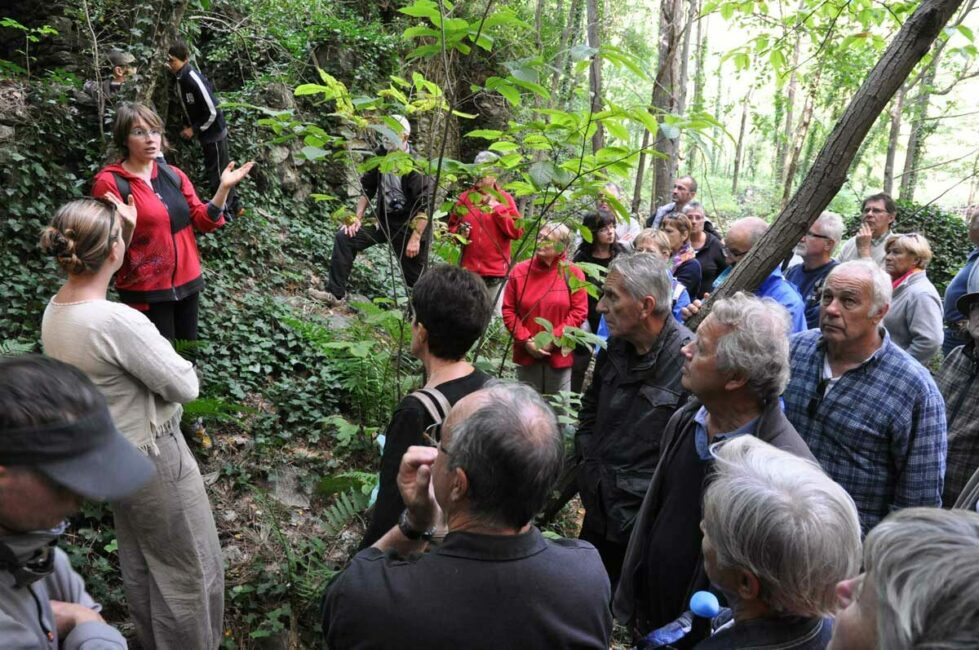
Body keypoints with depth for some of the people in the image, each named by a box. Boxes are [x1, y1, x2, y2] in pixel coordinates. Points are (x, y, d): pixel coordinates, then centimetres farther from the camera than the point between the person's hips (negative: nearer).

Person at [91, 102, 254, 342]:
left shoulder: (173, 175, 5)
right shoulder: (110, 183, -11)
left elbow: (204, 221, 4)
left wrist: (224, 188, -9)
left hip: (187, 282, 6)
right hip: (145, 291, -5)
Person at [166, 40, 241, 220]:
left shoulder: (194, 79, -23)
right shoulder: (181, 79, 4)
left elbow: (212, 112, -23)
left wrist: (194, 130, -16)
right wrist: (187, 125, 5)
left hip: (214, 133, -9)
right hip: (206, 134, 9)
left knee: (217, 174, -1)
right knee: (219, 171, 17)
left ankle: (226, 212, 10)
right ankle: (234, 206, 29)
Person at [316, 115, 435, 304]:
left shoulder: (417, 166, -18)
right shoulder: (380, 157, 1)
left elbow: (426, 205, -20)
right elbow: (367, 189, 12)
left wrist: (415, 238, -23)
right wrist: (357, 217, 2)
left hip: (409, 225, -6)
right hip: (383, 219, 6)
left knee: (414, 277, 1)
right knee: (345, 238, -5)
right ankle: (335, 293, -1)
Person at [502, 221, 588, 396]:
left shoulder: (573, 273, -5)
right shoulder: (519, 270, -1)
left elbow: (579, 312, -7)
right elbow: (508, 310, 0)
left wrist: (553, 339, -13)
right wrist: (525, 341, -9)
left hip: (559, 354, -2)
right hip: (526, 353, 2)